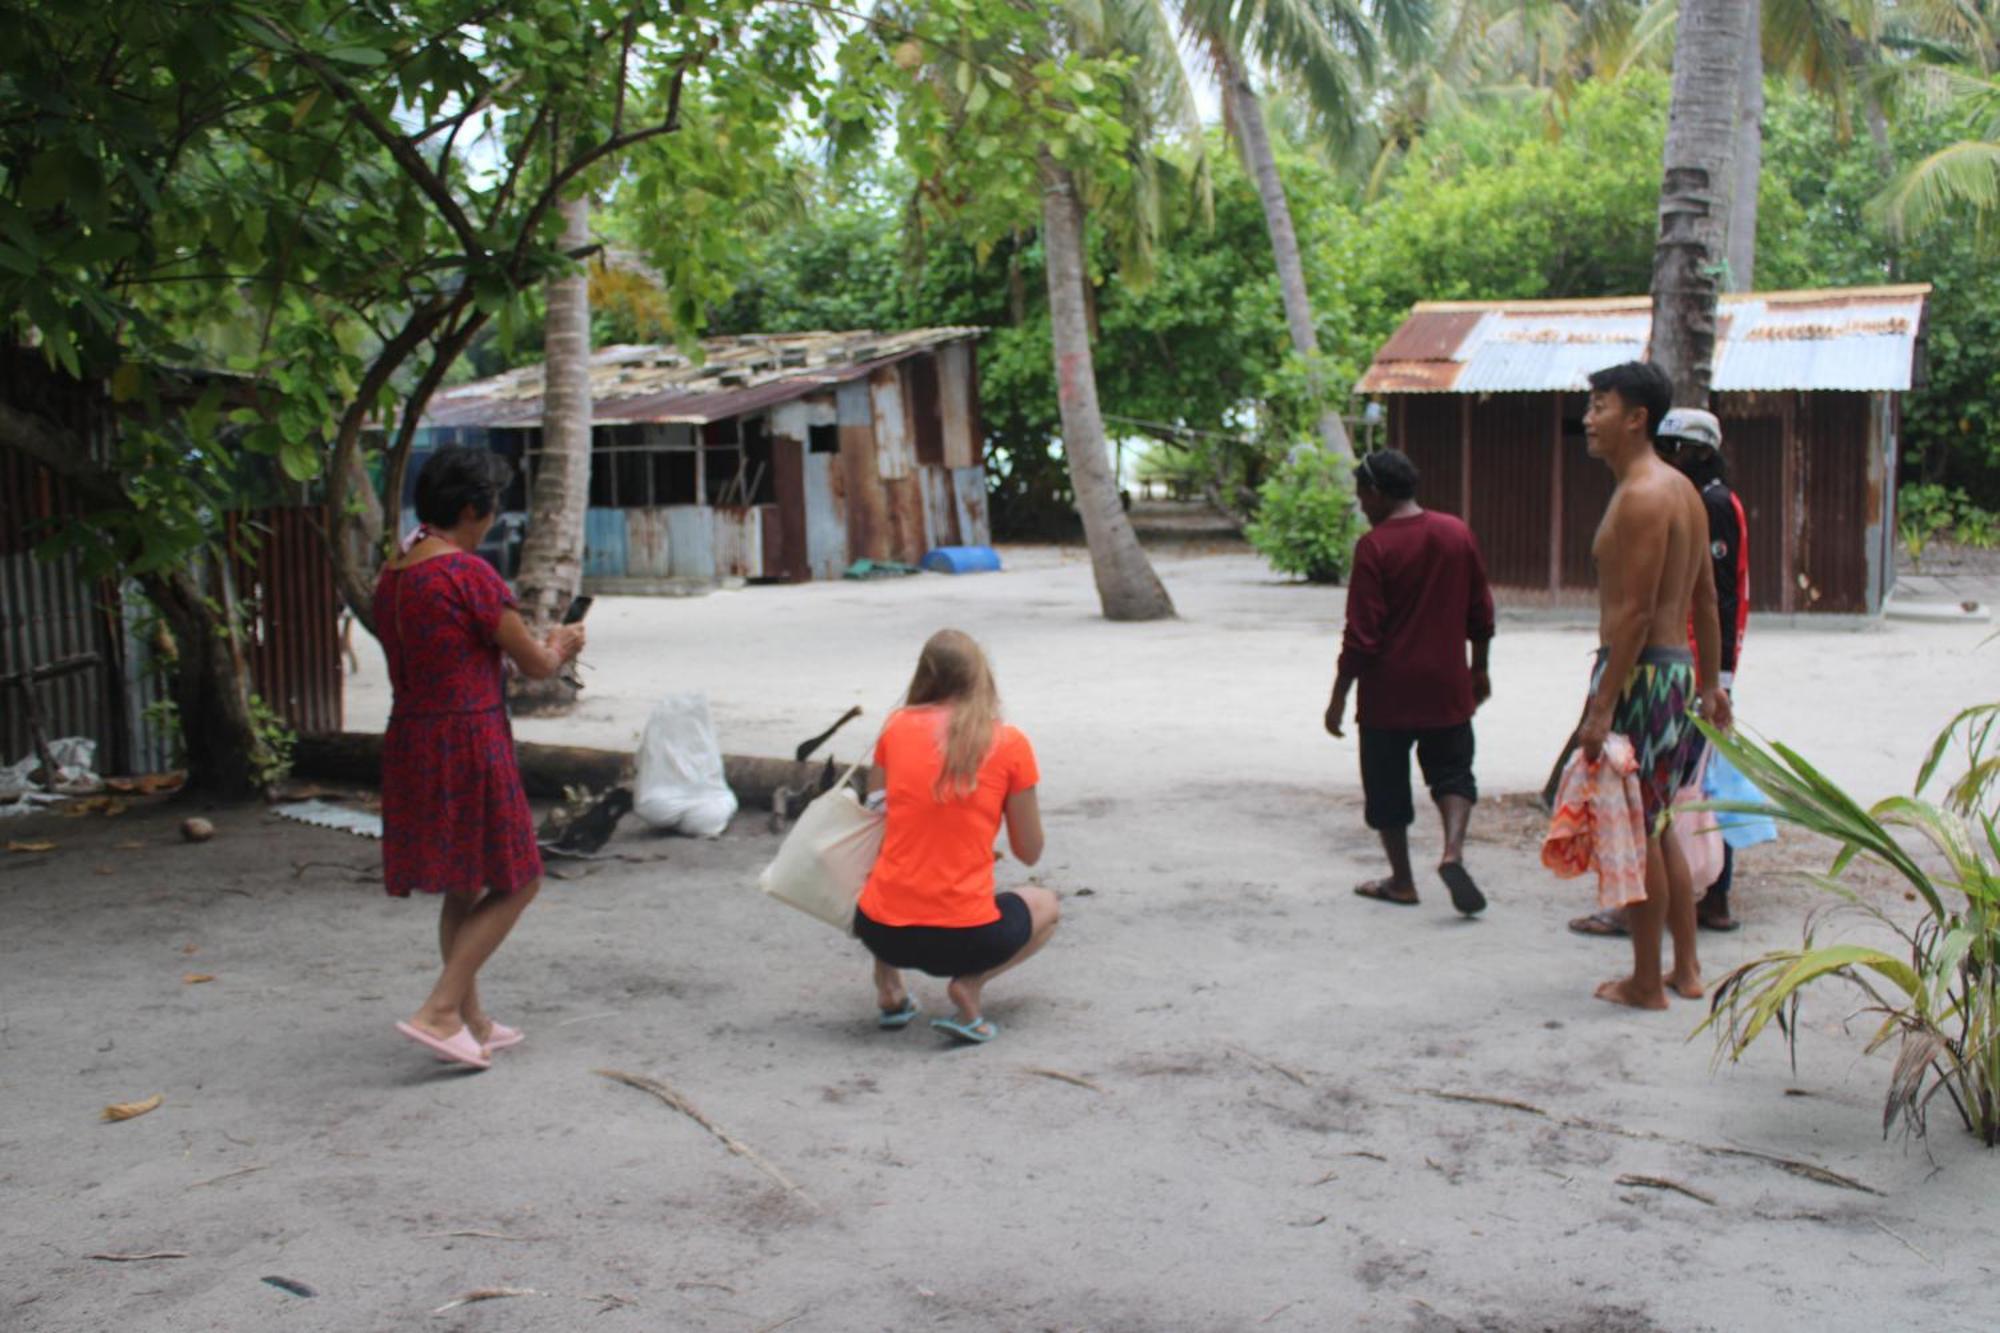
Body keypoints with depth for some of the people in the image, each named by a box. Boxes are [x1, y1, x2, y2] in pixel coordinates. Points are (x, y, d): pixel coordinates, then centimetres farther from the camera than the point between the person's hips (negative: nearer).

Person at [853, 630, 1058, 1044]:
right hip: (965, 938, -3)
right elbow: (1030, 854, 5)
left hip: (882, 931, 4)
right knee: (1046, 906, 28)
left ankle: (888, 987, 15)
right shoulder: (1010, 744, -4)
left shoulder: (896, 725, 2)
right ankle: (970, 986, 1)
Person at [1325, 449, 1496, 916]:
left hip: (1388, 691, -4)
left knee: (1387, 786, 10)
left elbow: (1361, 635, -15)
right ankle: (1453, 851, -9)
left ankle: (1402, 880, 17)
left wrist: (1339, 698, -8)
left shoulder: (1375, 546, -13)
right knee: (1452, 772, 15)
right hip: (1447, 687, 4)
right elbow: (1481, 612, 9)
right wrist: (1479, 669, 22)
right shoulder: (1458, 533, 3)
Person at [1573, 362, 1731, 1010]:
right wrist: (1711, 684, 23)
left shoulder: (1642, 496, -17)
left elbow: (1635, 611, -21)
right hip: (1678, 666, 10)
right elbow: (1706, 598, 18)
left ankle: (1645, 983, 7)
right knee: (1657, 829, 18)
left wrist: (1602, 708, -22)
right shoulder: (1681, 489, 14)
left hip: (1641, 671, -10)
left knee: (1635, 834, -1)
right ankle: (1686, 969, 26)